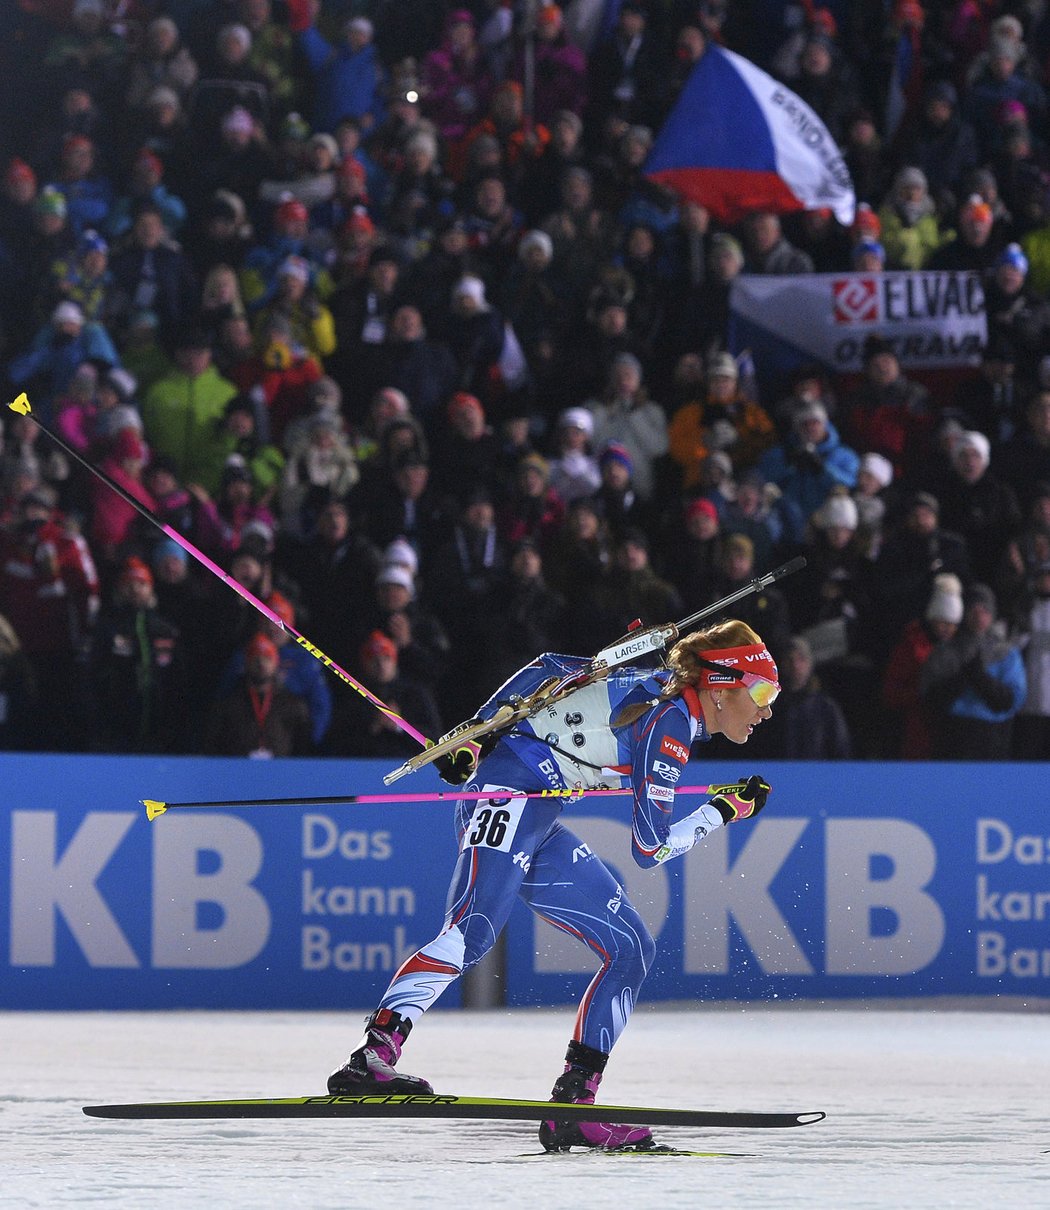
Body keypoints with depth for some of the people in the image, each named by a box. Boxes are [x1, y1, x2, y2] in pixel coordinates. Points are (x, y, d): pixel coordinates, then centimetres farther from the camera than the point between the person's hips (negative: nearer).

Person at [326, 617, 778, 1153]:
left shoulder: (665, 692, 17)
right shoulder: (670, 719, -11)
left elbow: (551, 667, 13)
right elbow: (650, 848, -11)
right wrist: (724, 810, 4)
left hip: (539, 823, 10)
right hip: (514, 789, -10)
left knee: (631, 948, 5)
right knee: (473, 928, -31)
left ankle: (573, 1108, 0)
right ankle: (371, 1059, -45)